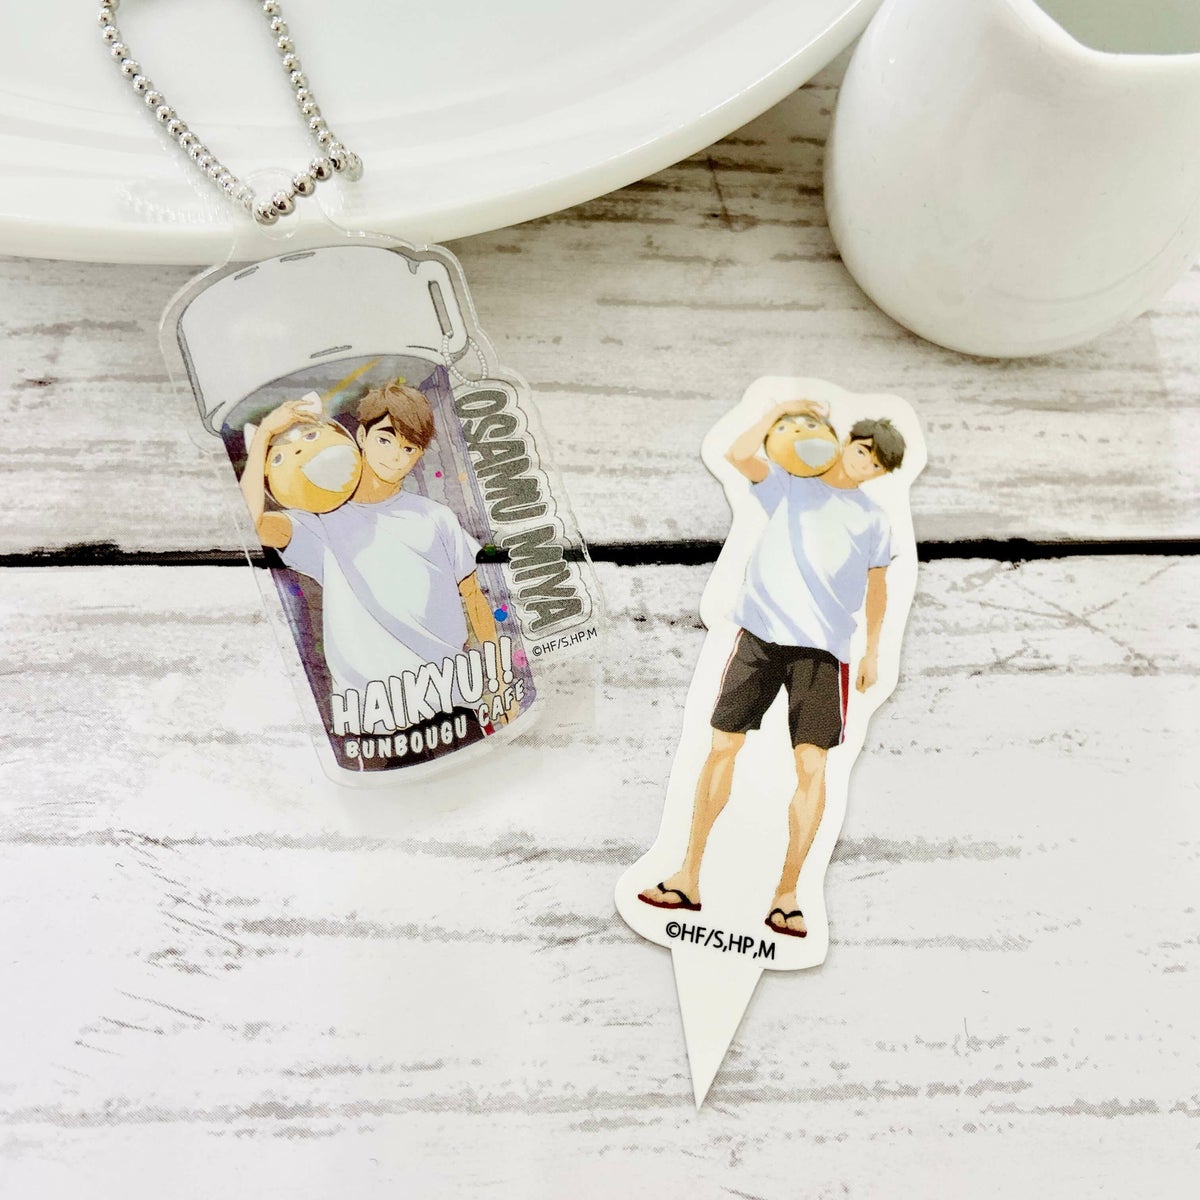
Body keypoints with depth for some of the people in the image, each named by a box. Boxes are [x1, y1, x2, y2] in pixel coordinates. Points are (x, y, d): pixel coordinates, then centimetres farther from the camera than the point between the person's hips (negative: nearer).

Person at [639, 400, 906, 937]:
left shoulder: (873, 520, 14)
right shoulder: (787, 484, 10)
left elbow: (876, 588, 22)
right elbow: (739, 454, -7)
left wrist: (872, 652, 19)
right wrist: (781, 411, 1)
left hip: (823, 649, 0)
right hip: (760, 633, 0)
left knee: (812, 765, -10)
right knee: (723, 746, 0)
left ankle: (786, 896, 2)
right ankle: (688, 878, 11)